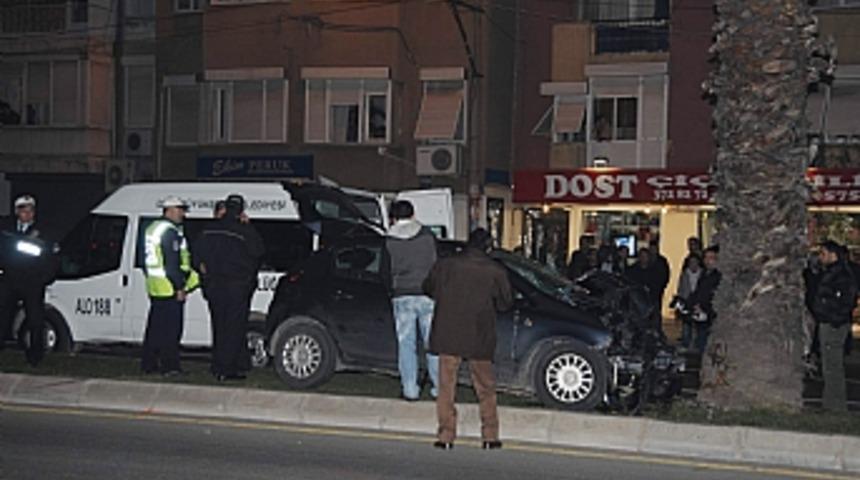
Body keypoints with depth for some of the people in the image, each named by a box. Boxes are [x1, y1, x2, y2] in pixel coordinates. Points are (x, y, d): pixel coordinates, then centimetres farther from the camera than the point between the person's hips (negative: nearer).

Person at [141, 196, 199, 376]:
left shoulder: (152, 228, 16)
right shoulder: (171, 231, -15)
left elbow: (147, 260, 22)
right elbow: (172, 263, -20)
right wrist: (180, 287, -17)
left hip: (154, 287, 10)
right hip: (169, 287, -10)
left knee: (155, 326, 14)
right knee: (171, 328, -5)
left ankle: (149, 364, 19)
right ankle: (169, 366, -3)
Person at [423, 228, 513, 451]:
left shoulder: (445, 265, -1)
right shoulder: (496, 271, -4)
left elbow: (429, 289, 13)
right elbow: (505, 303, 4)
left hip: (448, 336, 0)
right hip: (480, 339, 0)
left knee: (446, 386, 7)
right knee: (486, 388, 12)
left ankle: (446, 435, 6)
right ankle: (490, 436, 13)